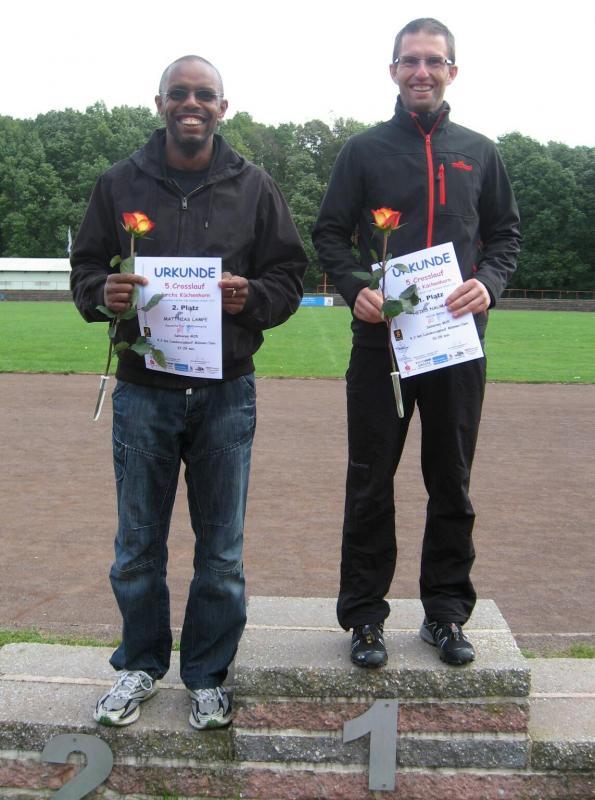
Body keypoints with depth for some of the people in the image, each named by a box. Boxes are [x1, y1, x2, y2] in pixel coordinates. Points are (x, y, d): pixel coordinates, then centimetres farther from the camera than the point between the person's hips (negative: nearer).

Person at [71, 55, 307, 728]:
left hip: (225, 392, 0)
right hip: (142, 389, 1)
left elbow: (288, 276, 6)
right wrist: (104, 293, -14)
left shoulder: (252, 187, 5)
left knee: (221, 550, 9)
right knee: (137, 546, 11)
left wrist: (251, 297, -15)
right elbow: (84, 271, 9)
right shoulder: (121, 183, 6)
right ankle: (141, 664, 32)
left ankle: (206, 676, 28)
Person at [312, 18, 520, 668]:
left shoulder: (479, 153, 13)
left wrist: (488, 283, -6)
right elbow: (329, 235, 6)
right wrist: (355, 289, -12)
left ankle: (446, 611, 23)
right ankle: (364, 614, 16)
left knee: (452, 482, 9)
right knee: (370, 483, 3)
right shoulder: (364, 150, 8)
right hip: (381, 340, -2)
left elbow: (505, 235, 14)